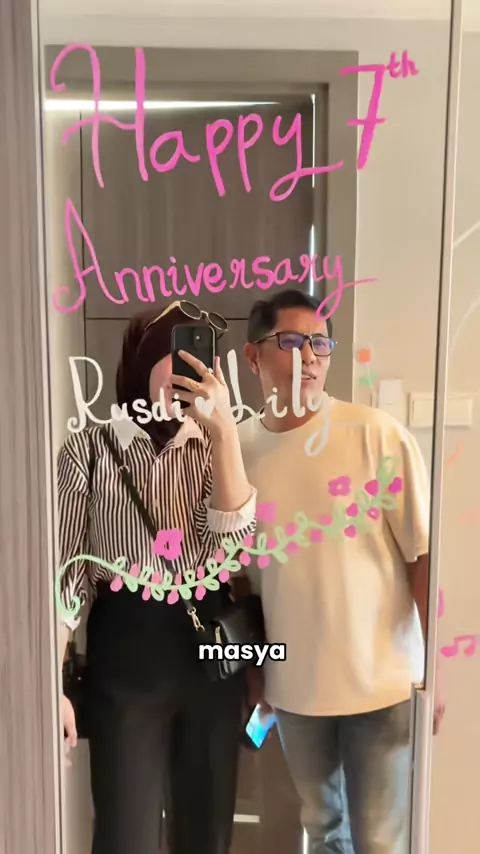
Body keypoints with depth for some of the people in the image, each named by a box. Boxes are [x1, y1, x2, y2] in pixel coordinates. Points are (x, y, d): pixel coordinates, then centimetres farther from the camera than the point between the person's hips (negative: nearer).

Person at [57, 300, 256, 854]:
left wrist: (223, 428, -22)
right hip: (126, 650, -3)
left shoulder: (218, 446, 3)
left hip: (211, 644, 4)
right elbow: (65, 567, -3)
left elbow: (235, 537, -13)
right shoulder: (90, 447, -6)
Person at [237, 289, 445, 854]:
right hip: (293, 683, 3)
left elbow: (424, 553, -10)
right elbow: (238, 570, 6)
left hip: (382, 680, -3)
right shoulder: (237, 446, -3)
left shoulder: (377, 435, -14)